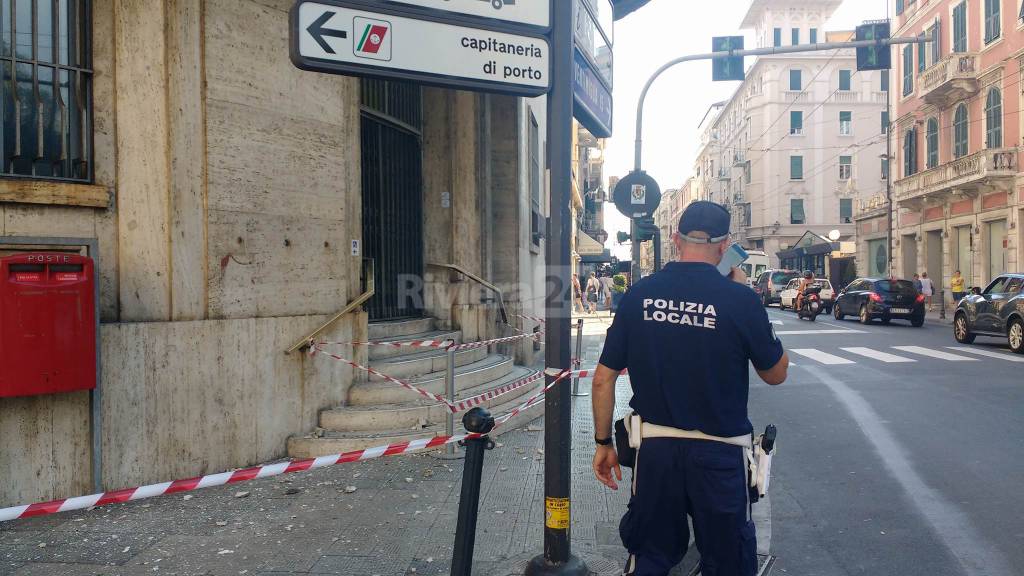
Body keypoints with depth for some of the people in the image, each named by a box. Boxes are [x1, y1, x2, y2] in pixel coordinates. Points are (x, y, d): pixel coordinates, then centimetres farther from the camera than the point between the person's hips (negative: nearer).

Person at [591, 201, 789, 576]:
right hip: (718, 454, -2)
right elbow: (776, 374, 2)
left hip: (654, 449, 2)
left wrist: (603, 442, 11)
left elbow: (603, 380, -1)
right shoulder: (739, 299, -13)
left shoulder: (637, 295, -5)